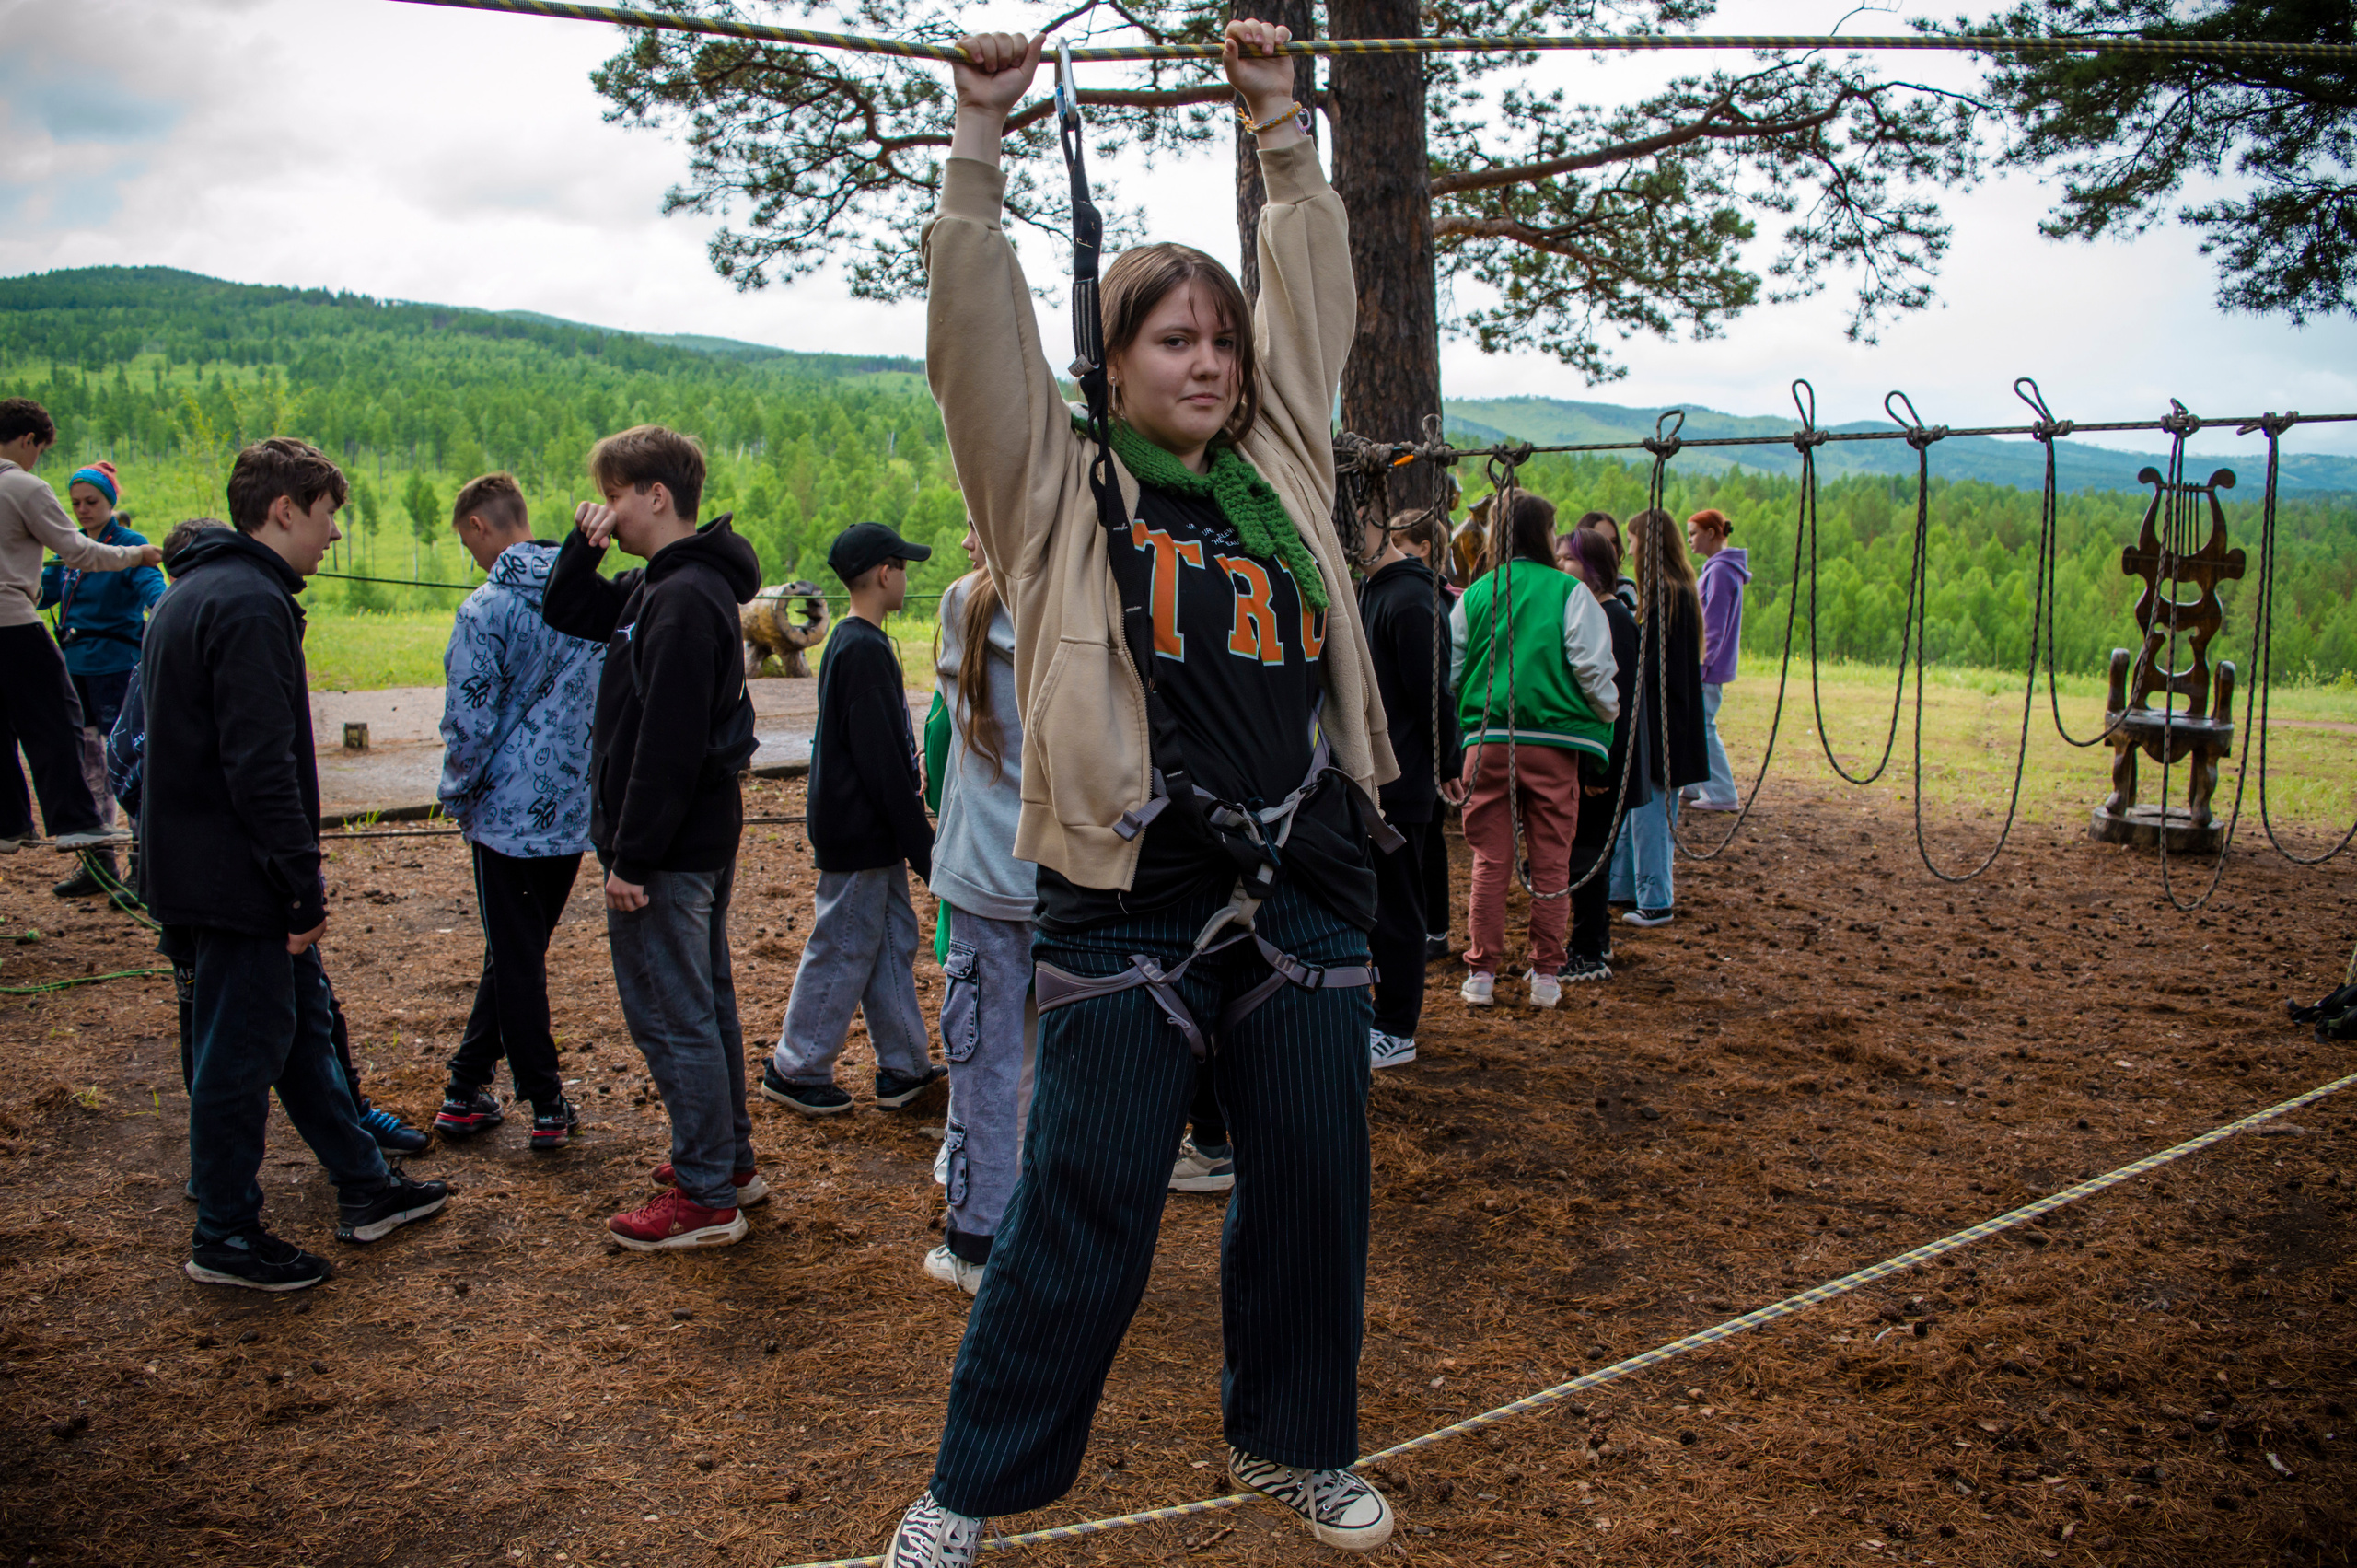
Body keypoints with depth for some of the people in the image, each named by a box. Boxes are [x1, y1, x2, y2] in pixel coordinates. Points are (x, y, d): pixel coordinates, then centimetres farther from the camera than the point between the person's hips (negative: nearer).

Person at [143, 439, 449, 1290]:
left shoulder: (192, 594, 14)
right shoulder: (250, 605, -20)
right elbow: (262, 765, -25)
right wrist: (304, 886, -19)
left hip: (194, 862, 11)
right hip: (235, 877, -11)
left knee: (302, 1021, 17)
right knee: (243, 1050, 2)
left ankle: (364, 1186, 29)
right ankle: (225, 1237, 16)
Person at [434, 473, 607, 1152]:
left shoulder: (486, 610, -16)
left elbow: (470, 726, -15)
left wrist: (458, 799, 1)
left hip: (511, 812, -6)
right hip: (576, 812, 6)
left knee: (516, 958, 7)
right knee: (518, 950, 17)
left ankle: (547, 1105, 13)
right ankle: (468, 1086, 26)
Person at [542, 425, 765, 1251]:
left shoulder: (684, 598, -21)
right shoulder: (660, 585, 11)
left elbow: (668, 745, -24)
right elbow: (565, 614, 24)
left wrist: (632, 858, -21)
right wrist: (584, 544, 6)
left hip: (671, 848, -10)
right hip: (703, 836, 10)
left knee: (670, 1015, -3)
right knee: (703, 1001, 19)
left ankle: (707, 1197, 6)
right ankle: (729, 1157, 31)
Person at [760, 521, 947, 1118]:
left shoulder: (851, 641, 12)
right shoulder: (865, 650, -19)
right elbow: (881, 760, -22)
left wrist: (911, 830, 22)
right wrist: (922, 845, -18)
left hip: (871, 830, 10)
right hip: (860, 835, -10)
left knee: (894, 940, 13)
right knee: (843, 949, 1)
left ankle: (903, 1067, 21)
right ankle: (795, 1069, 13)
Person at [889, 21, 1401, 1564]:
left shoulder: (1283, 471, 14)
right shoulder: (1062, 489, 3)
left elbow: (1315, 288, 18)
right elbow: (978, 326, -5)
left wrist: (1281, 118, 18)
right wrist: (983, 137, -8)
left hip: (1306, 890, 5)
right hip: (1132, 901, -4)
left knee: (1313, 1188, 13)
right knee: (1082, 1209, 1)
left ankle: (1294, 1441, 36)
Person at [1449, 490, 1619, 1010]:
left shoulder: (1475, 594, 5)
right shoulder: (1569, 591, -3)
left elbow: (1449, 670, 8)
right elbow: (1592, 666, -7)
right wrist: (1608, 715, 12)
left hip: (1487, 742, 2)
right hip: (1552, 743, -2)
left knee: (1490, 862, 8)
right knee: (1550, 862, 8)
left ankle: (1481, 973, 10)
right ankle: (1546, 975, 13)